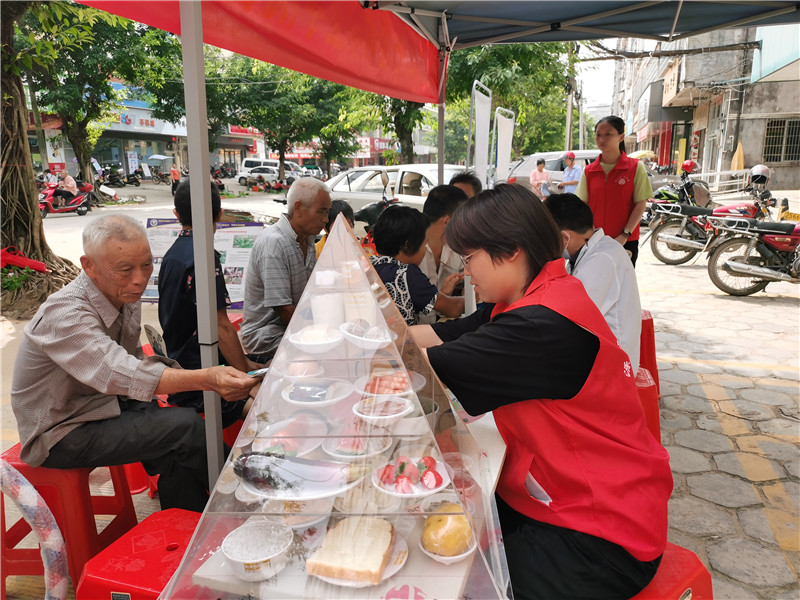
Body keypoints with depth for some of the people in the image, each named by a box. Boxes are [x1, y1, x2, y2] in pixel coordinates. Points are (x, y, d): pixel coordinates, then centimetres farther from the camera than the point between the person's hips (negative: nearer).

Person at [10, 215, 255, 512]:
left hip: (103, 404, 8)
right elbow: (122, 374, -43)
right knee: (185, 426, -21)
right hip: (61, 433, -8)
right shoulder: (64, 314, -29)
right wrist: (207, 379, -54)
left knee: (178, 454, -12)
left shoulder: (125, 295, -2)